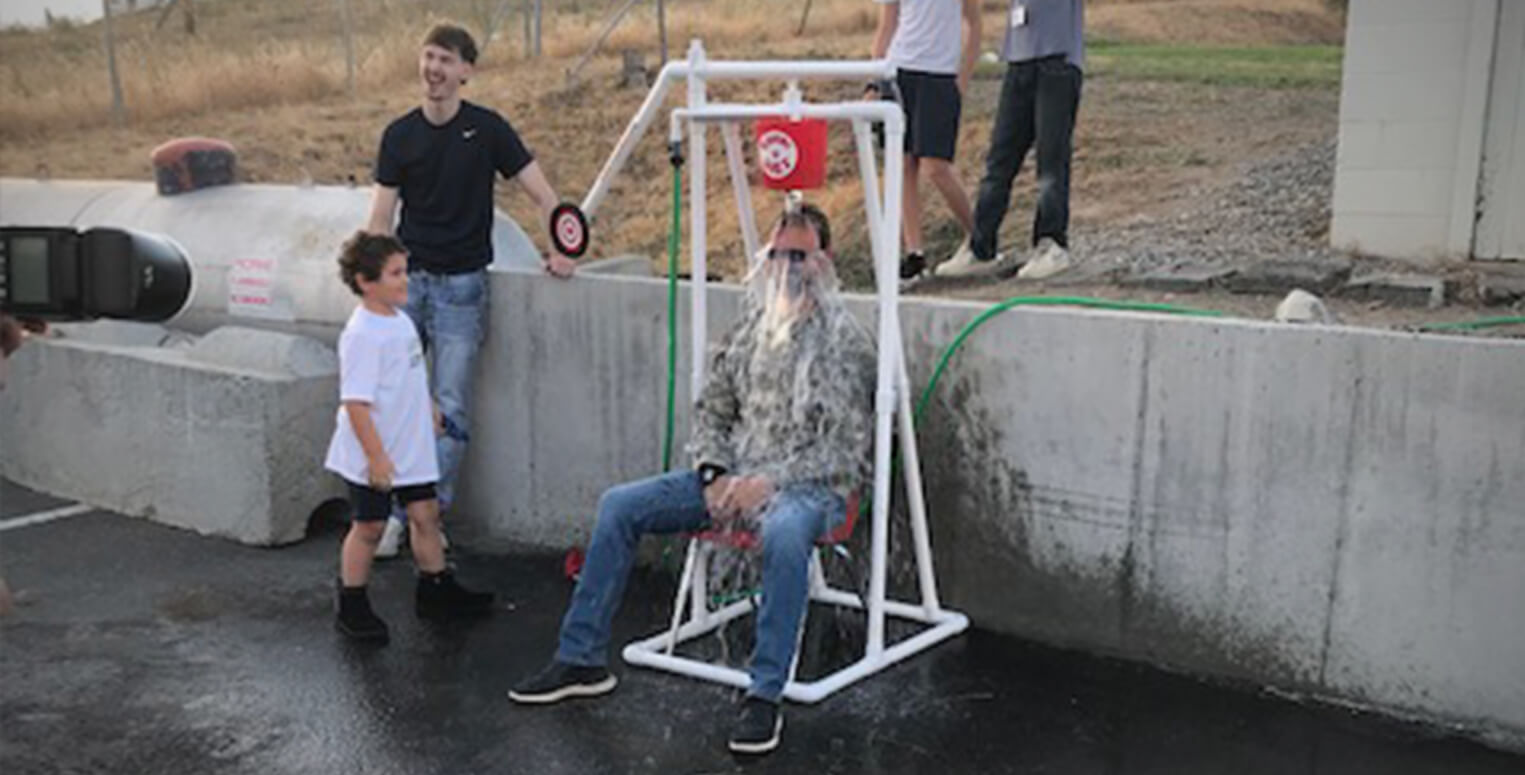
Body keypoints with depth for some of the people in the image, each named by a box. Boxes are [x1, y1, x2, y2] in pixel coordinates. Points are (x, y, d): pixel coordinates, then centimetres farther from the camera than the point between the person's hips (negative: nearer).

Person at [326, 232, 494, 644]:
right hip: (373, 457, -8)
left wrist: (429, 409, 24)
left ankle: (436, 590, 30)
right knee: (369, 527, 4)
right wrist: (376, 457, -24)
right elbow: (355, 402, -25)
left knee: (425, 513, 14)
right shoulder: (362, 335, -23)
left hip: (411, 448, 8)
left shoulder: (400, 319, 6)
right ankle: (352, 608, 19)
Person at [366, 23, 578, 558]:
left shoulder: (487, 129, -2)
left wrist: (561, 250, -16)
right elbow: (380, 220, 6)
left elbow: (543, 196, -1)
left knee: (451, 410, -3)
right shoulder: (399, 135, 5)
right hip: (407, 278, 3)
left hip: (462, 284, -2)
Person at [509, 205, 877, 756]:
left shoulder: (845, 343, -5)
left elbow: (846, 449, -11)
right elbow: (710, 413, 15)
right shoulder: (746, 332, 12)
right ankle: (581, 659, 2)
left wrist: (769, 482, -18)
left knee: (784, 534, -41)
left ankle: (764, 697, -33)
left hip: (807, 486, -6)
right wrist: (715, 476, -4)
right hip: (734, 477, 6)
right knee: (619, 506, -6)